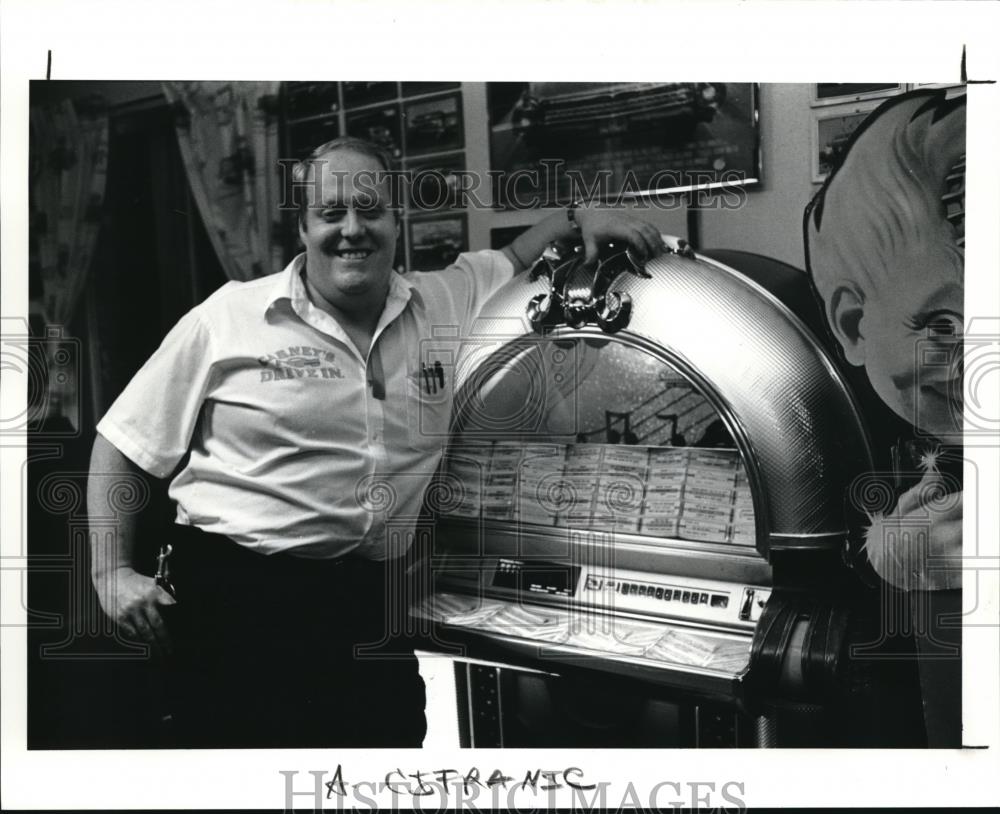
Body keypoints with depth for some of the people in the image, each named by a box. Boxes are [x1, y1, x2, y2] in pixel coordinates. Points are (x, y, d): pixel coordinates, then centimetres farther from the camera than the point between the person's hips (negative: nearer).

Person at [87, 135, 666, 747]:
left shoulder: (447, 304, 7)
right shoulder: (229, 317, -2)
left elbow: (515, 260, 27)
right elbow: (123, 446, 3)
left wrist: (581, 216, 8)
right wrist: (112, 572, -3)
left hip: (377, 605, 3)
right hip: (235, 598, -3)